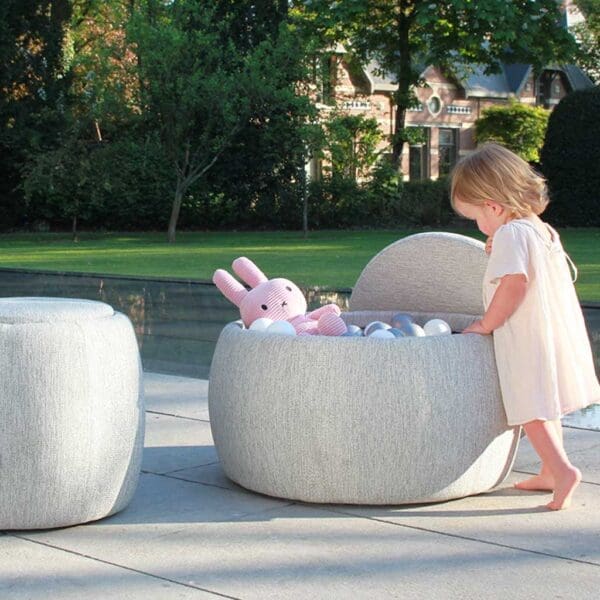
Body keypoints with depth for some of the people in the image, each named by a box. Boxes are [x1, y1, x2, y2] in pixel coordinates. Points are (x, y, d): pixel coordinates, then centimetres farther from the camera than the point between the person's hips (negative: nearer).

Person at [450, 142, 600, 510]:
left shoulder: (511, 234, -16)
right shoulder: (542, 230, 14)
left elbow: (514, 283, -26)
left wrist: (486, 325, -16)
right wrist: (498, 254, 12)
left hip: (529, 339, -10)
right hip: (558, 333, 10)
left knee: (530, 408, -6)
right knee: (544, 405, 20)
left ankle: (562, 470, -14)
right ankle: (551, 472, 28)